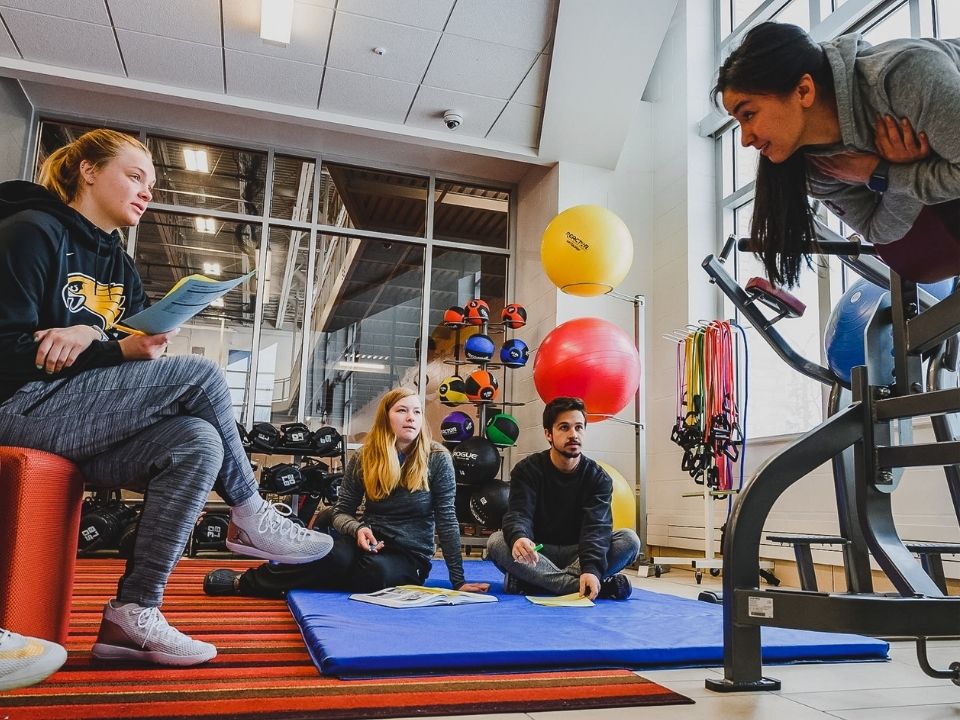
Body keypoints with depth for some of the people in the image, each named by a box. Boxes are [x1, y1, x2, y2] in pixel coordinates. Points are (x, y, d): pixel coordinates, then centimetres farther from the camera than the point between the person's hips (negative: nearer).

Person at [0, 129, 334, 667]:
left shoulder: (121, 269, 18)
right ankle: (251, 518, -5)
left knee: (197, 444, -20)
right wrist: (119, 350, -22)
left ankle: (133, 612, -17)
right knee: (200, 374, -19)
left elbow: (134, 351, 10)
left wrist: (90, 339, -12)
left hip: (71, 418, 7)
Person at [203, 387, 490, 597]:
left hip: (410, 557, -1)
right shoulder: (364, 458, -3)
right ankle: (249, 578, -16)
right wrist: (358, 529, -20)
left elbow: (446, 520, -9)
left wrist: (458, 580, -11)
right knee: (337, 556, -34)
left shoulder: (437, 458, -10)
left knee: (375, 571, -35)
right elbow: (342, 512, 3)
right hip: (370, 543, 1)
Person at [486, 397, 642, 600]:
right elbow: (518, 514, -20)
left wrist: (591, 569, -39)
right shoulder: (527, 470, -5)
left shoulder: (598, 478, -4)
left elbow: (597, 527, -19)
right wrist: (518, 538, -46)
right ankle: (600, 587, -35)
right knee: (497, 542, -31)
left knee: (629, 540, -23)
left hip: (578, 553, 1)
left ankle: (531, 582, -31)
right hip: (537, 554, -1)